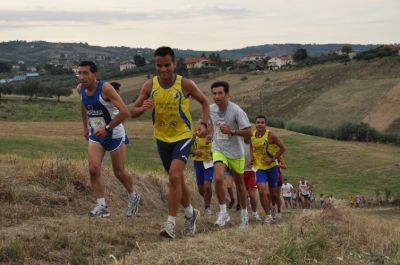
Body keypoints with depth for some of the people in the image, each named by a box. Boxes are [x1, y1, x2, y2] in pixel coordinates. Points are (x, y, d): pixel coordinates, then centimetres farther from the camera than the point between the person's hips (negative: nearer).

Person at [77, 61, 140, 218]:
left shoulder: (105, 88, -25)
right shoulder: (80, 89, -4)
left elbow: (124, 112, -29)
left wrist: (107, 129, -29)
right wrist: (85, 127, 19)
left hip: (114, 134, -5)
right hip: (95, 135, 5)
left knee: (119, 172, 6)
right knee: (93, 169, -13)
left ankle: (133, 197, 32)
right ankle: (101, 207, -7)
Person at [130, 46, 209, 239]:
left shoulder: (185, 84, -13)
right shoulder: (150, 85, -6)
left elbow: (204, 102, 4)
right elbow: (133, 112, -2)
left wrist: (203, 123, -8)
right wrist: (143, 108, -25)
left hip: (183, 136, -4)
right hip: (162, 138, 4)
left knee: (174, 176, -21)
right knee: (177, 180, 14)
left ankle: (171, 223, -15)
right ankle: (190, 214, 37)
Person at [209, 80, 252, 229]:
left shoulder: (236, 111, -19)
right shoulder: (211, 109, -3)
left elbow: (248, 132, -21)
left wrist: (231, 132, -30)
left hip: (236, 152, -2)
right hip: (218, 150, 2)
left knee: (239, 183, 12)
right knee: (218, 179, -21)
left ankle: (244, 214, 30)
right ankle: (223, 212, -8)